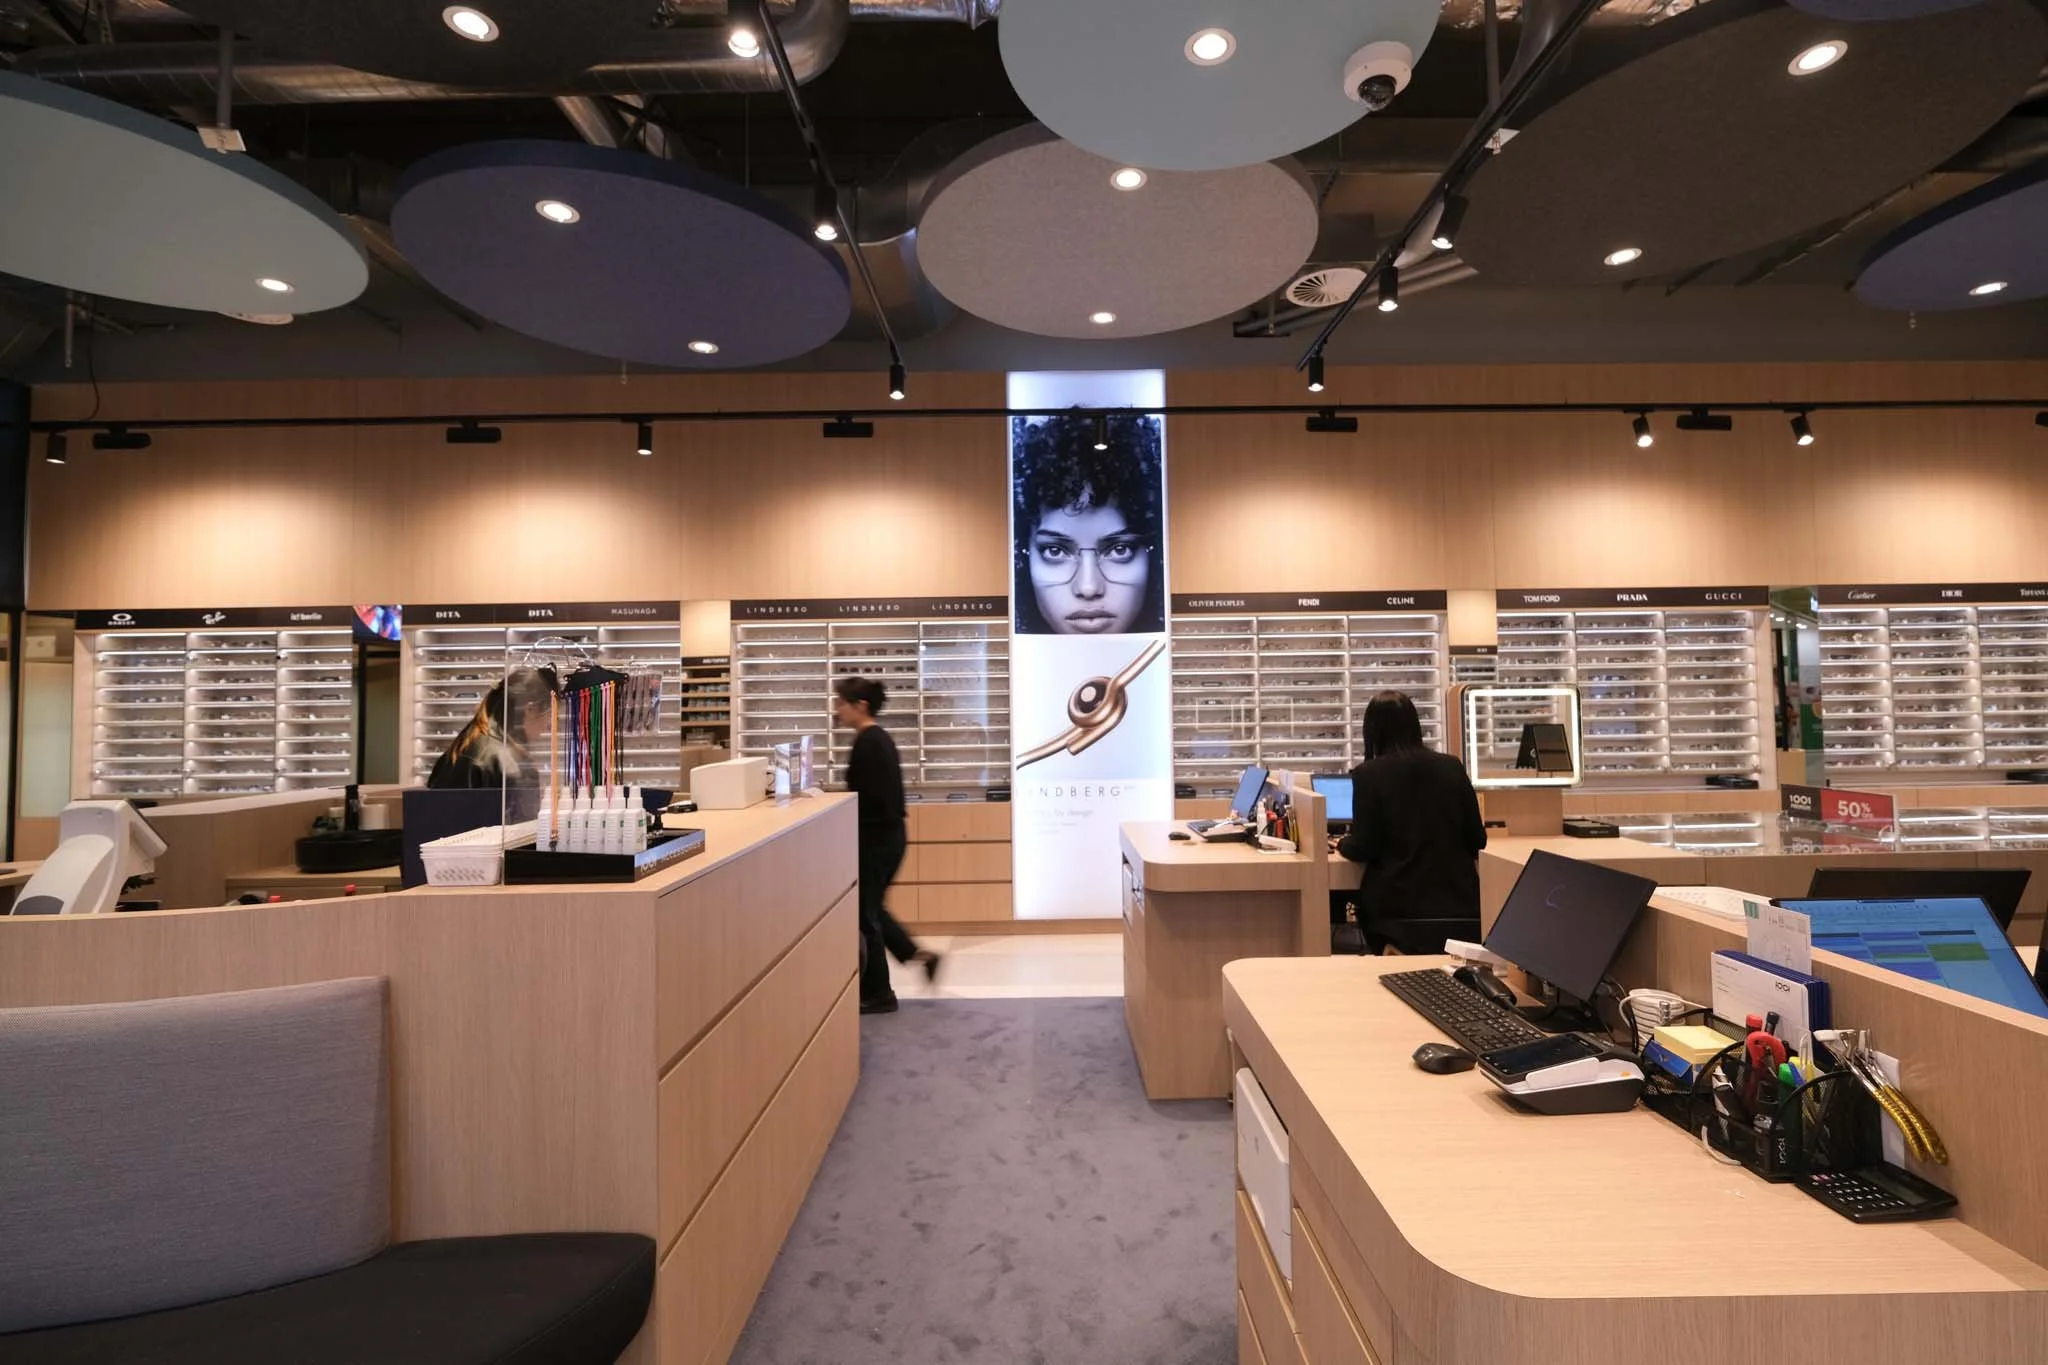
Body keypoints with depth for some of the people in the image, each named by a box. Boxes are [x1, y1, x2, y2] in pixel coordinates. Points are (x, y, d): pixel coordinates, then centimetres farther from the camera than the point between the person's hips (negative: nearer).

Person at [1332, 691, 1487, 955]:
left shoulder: (1368, 774, -8)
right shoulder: (1452, 767, 4)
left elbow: (1364, 848, -9)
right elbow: (1477, 839, 7)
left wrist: (1343, 844, 13)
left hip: (1398, 904, -3)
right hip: (1457, 899, 4)